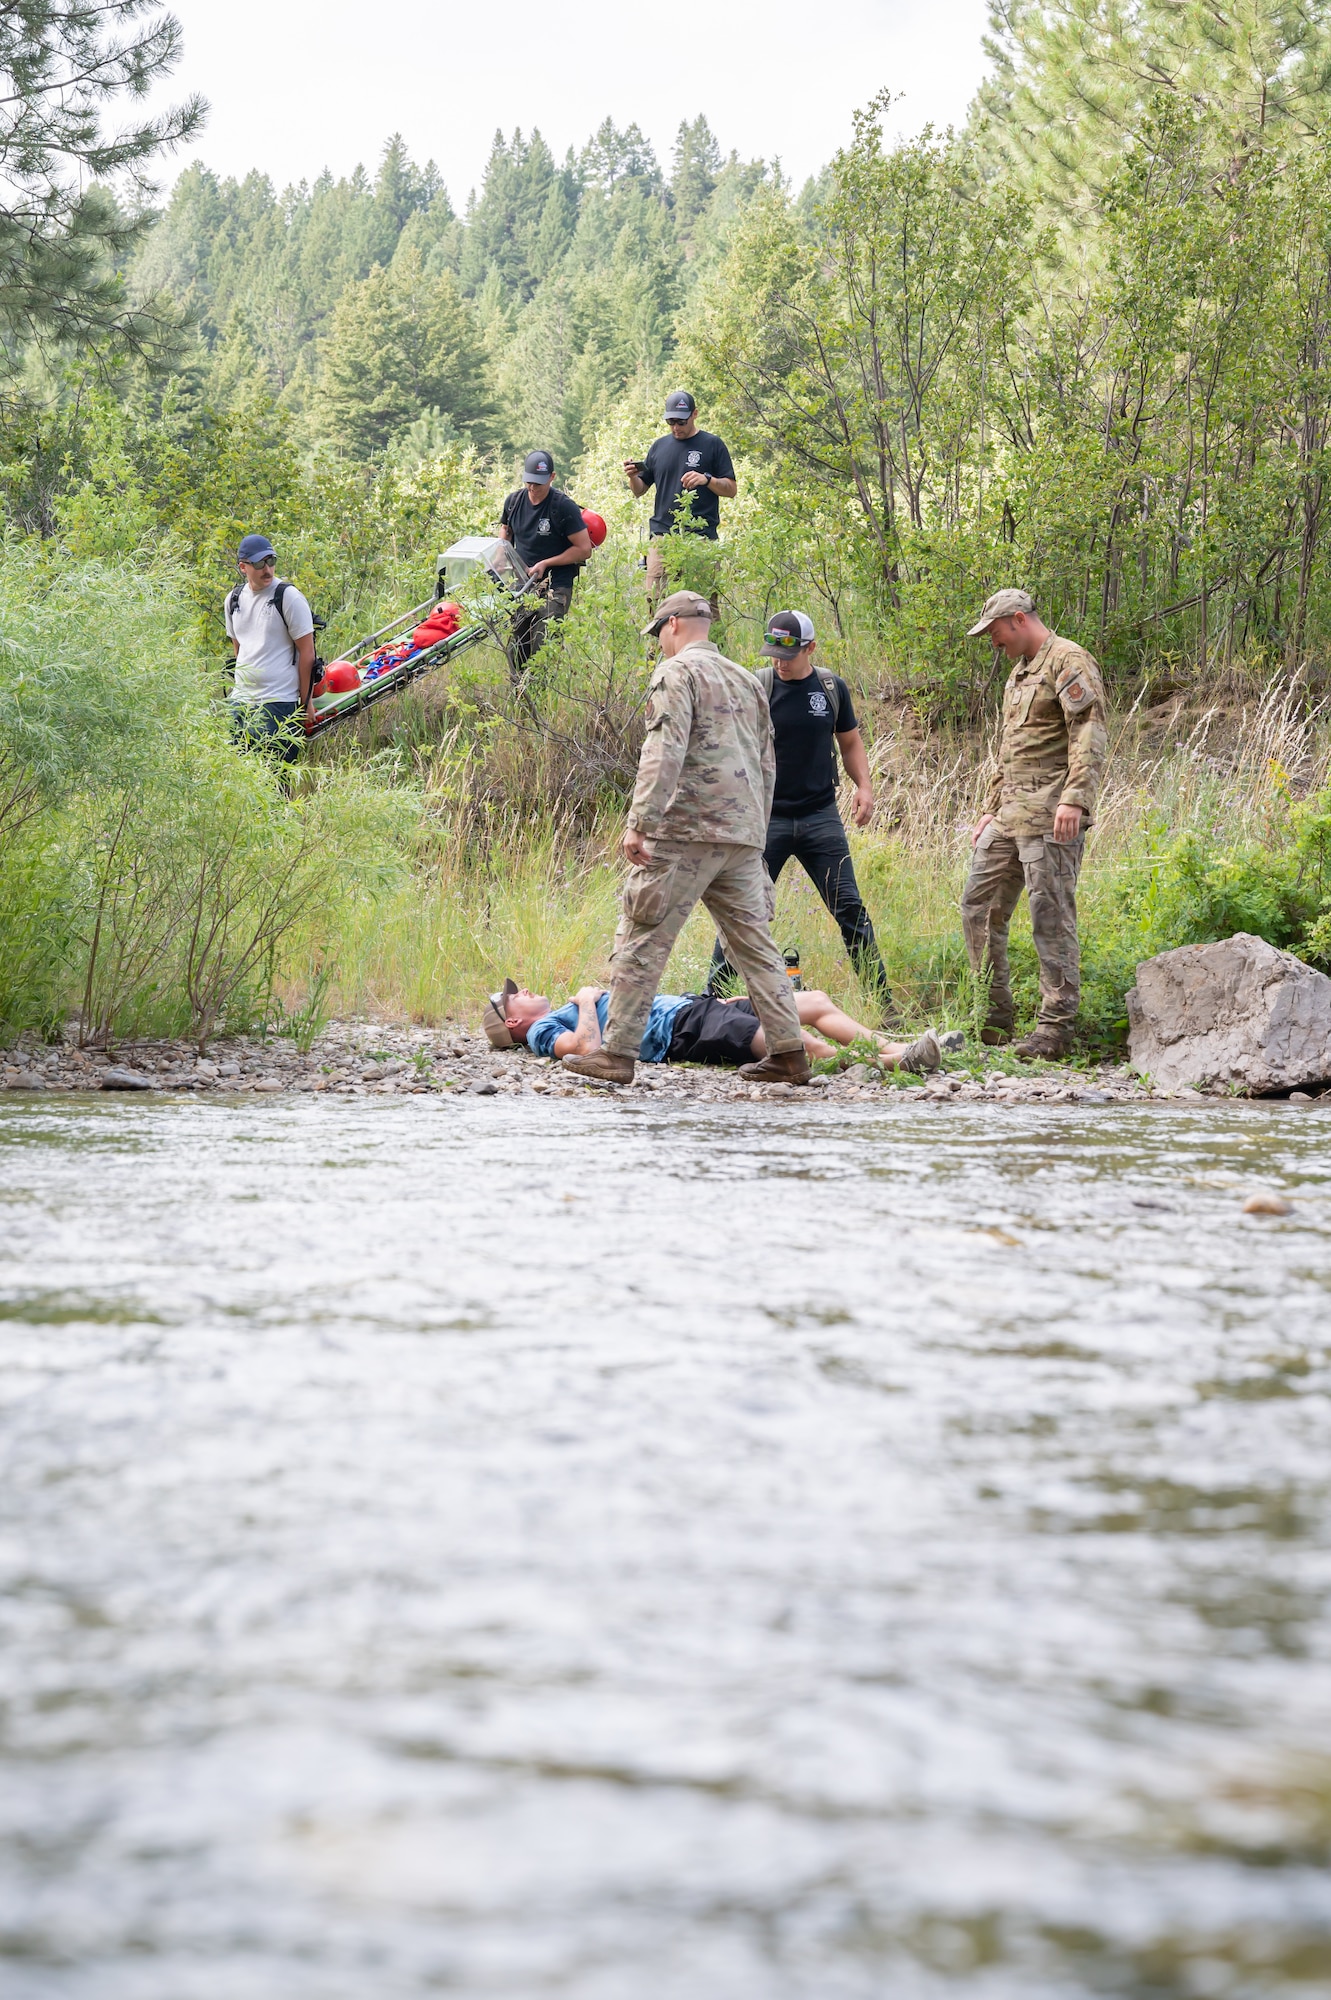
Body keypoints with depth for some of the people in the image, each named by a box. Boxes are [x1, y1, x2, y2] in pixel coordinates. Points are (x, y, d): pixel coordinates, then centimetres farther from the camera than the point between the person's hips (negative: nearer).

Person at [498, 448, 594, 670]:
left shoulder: (564, 507, -12)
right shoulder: (514, 500, 5)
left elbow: (584, 549, -11)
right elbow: (505, 529, 25)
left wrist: (545, 564, -12)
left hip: (554, 587, -6)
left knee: (544, 649, -15)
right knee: (516, 650, 6)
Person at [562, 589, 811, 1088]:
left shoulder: (678, 672, -3)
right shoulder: (745, 681, 21)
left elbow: (664, 752, -16)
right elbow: (766, 764, 24)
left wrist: (640, 822, -20)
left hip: (688, 831, -7)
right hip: (742, 836, 8)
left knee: (642, 940, -4)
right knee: (754, 942, 10)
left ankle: (616, 1053, -5)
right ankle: (788, 1052, 6)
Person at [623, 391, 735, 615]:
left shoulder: (712, 445, 7)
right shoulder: (660, 446, 18)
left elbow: (731, 490, 5)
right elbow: (639, 490, 21)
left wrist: (706, 479, -13)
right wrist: (633, 476, -1)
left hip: (700, 538, -3)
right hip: (662, 536, 3)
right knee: (656, 600, -7)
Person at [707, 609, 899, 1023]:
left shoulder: (832, 688, 5)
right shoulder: (757, 688, -3)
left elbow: (849, 741, 17)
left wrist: (864, 786, 2)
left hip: (820, 817, 2)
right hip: (766, 818, -2)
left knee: (849, 907, -1)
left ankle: (884, 1002, 4)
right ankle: (711, 998, 8)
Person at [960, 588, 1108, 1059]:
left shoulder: (1068, 662, -8)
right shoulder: (1019, 672, 23)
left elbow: (1090, 736, -18)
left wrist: (1075, 799, -28)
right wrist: (991, 808, 27)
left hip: (1050, 817, -10)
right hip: (1010, 815, 10)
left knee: (1051, 917, -9)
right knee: (979, 907, 9)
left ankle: (1056, 1027, -5)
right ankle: (995, 1017, 17)